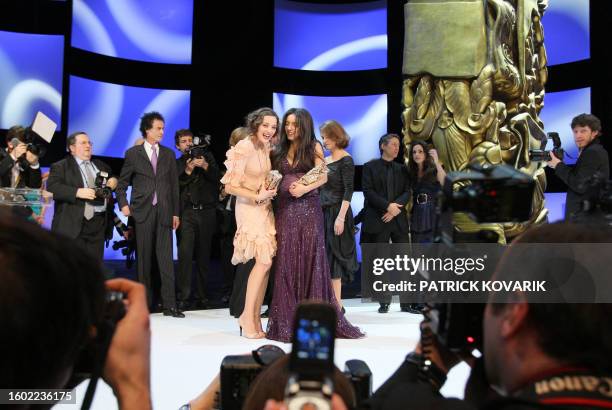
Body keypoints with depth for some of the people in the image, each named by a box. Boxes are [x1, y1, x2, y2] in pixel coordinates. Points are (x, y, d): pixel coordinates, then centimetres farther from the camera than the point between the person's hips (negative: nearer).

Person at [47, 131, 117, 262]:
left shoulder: (101, 165, 21)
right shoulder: (60, 167, 2)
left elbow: (114, 177, 35)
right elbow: (52, 188, -12)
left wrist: (114, 180, 10)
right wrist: (78, 192, -23)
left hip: (99, 223, 5)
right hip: (74, 224, -5)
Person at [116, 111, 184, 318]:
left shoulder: (169, 154, 12)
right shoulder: (133, 153, 6)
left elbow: (174, 185, 12)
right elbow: (122, 183, 9)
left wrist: (175, 212, 9)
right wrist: (123, 204, -5)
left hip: (164, 212, 1)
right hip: (142, 212, -1)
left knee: (166, 258, -5)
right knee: (144, 258, 3)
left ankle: (169, 304, -5)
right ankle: (145, 301, 12)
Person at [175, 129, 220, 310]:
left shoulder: (207, 157, 16)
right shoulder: (176, 164, 13)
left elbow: (217, 177, 4)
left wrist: (205, 166, -11)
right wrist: (188, 170, -11)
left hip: (207, 212, 2)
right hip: (186, 213, -1)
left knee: (204, 255, 4)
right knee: (185, 254, -13)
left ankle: (201, 295, 11)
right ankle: (183, 297, -12)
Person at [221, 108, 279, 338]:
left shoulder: (266, 148, 7)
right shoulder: (244, 148, -15)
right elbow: (230, 187, -17)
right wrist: (257, 196, -20)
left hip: (265, 208, 8)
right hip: (249, 208, -8)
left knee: (265, 263, 5)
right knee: (264, 261, -14)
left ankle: (255, 317, 13)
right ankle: (247, 316, -3)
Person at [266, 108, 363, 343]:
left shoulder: (313, 147, 5)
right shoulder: (281, 151, 16)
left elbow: (323, 176, -5)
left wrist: (305, 188, -19)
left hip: (308, 209, -3)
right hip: (285, 209, 3)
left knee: (311, 260, -3)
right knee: (286, 261, 0)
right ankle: (287, 320, 4)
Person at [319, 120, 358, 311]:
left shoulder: (346, 160, -6)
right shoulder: (325, 160, 13)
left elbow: (348, 190, -13)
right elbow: (321, 188, 13)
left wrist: (341, 217, -20)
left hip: (337, 213, -7)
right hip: (323, 213, 7)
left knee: (334, 258, -5)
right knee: (324, 258, 6)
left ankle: (337, 305, 1)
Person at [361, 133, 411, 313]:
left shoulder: (402, 169, 16)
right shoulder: (370, 167, 5)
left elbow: (407, 192, 6)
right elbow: (368, 191, -6)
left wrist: (396, 207, -12)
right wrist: (387, 206, -15)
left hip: (399, 219, 3)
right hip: (378, 220, -3)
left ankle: (406, 302, 4)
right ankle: (384, 302, 10)